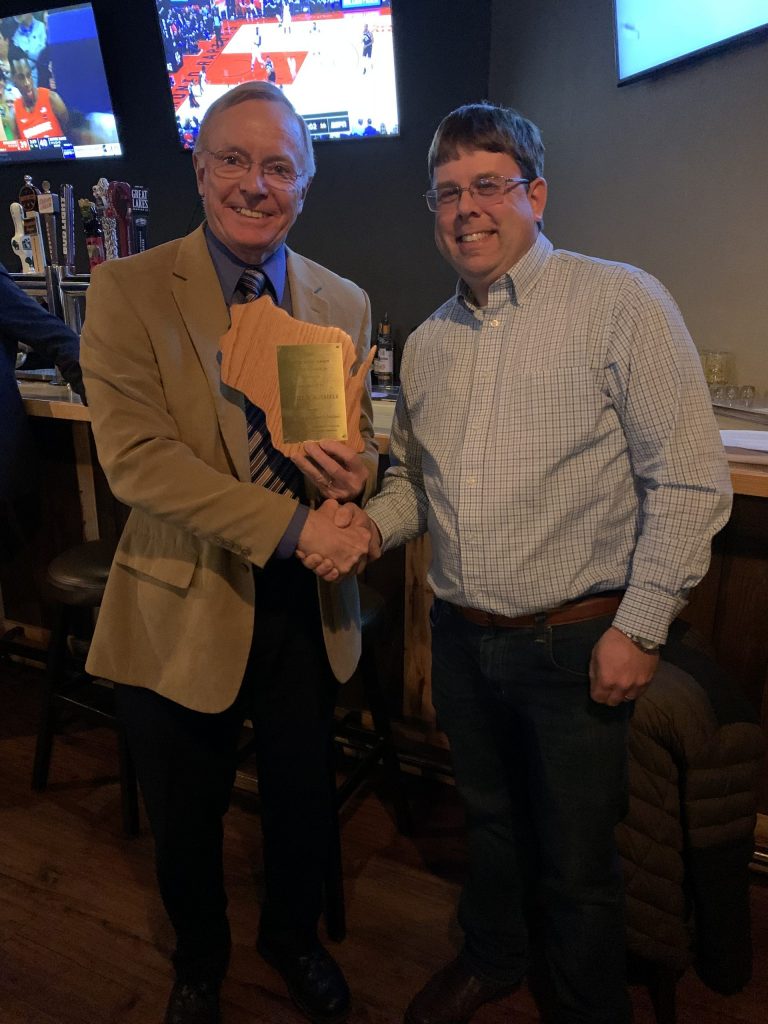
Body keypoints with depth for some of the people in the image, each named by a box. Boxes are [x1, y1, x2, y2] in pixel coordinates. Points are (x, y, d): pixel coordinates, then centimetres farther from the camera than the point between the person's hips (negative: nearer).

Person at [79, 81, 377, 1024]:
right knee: (185, 820, 19)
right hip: (185, 608, -2)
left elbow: (363, 451, 8)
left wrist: (351, 467, -18)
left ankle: (292, 937, 54)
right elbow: (133, 456, -18)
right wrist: (291, 525, -26)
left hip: (307, 606, 3)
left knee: (303, 801, 21)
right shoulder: (127, 290, -8)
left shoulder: (343, 305, 3)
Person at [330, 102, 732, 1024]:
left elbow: (690, 482, -13)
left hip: (574, 643, -5)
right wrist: (372, 526, -4)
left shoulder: (621, 304, -11)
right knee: (488, 816, 25)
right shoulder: (427, 342, 7)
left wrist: (639, 627, -15)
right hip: (460, 636, 5)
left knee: (575, 858, 13)